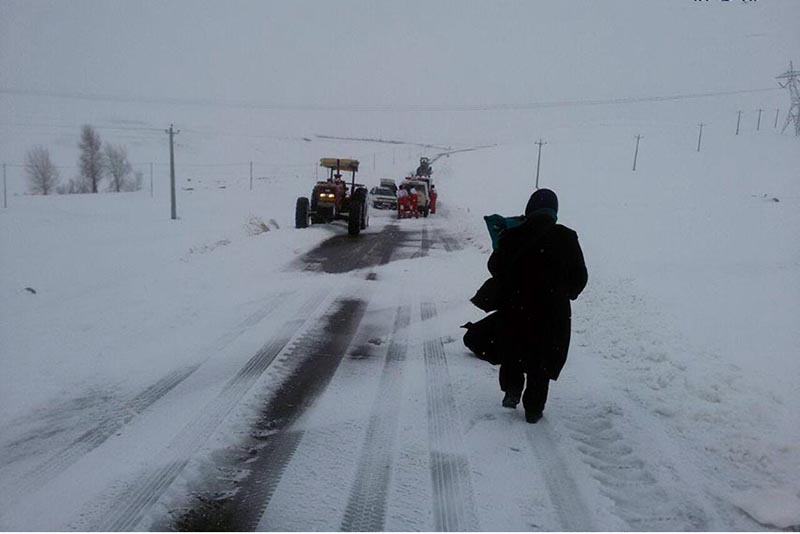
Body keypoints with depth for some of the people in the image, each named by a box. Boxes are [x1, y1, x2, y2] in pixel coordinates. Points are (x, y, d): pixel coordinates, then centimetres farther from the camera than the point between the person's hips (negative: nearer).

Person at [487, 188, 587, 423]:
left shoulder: (510, 237, -9)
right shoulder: (567, 238, -10)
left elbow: (494, 267, 6)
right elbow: (579, 277, -2)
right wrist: (565, 295, 17)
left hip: (514, 309, 1)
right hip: (552, 313, 0)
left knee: (513, 351, 25)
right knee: (541, 362, 12)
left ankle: (512, 390, 17)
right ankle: (533, 409, 19)